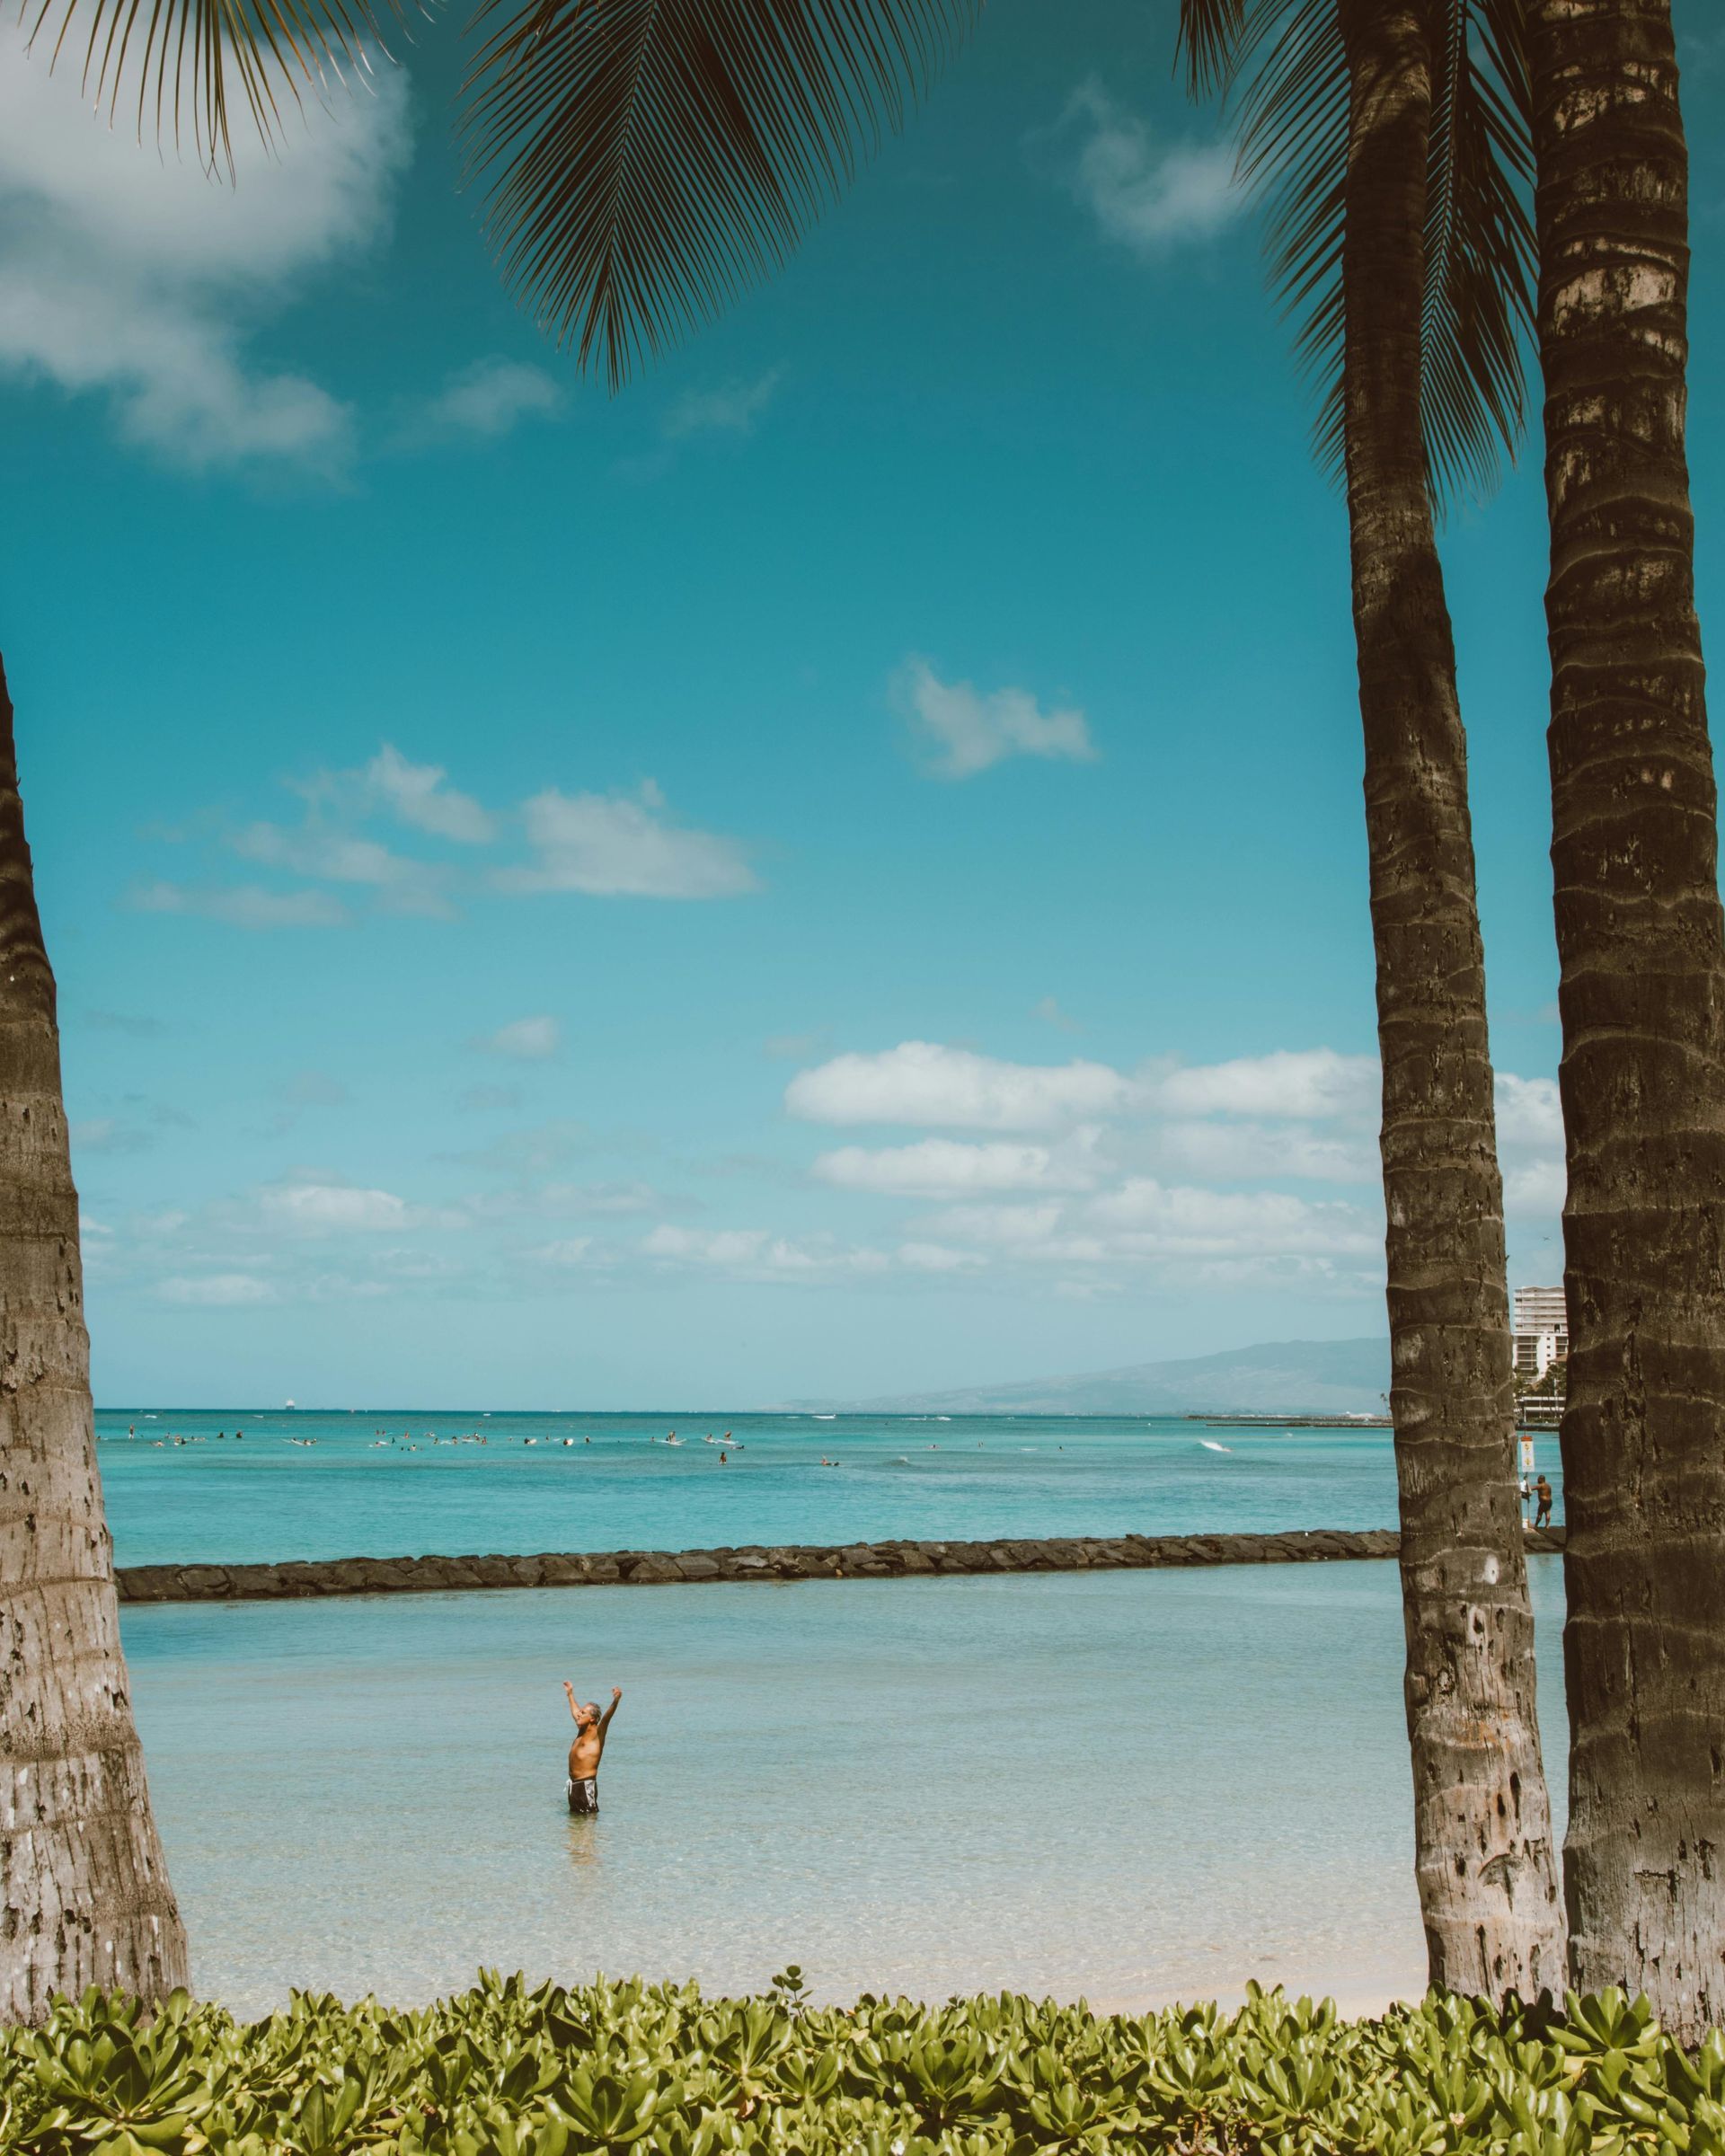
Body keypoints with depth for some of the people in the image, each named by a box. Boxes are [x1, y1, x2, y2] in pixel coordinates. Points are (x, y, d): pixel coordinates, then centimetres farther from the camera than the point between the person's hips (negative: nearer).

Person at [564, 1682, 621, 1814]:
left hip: (586, 1785, -9)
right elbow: (575, 1711, 34)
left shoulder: (597, 1734, -8)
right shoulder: (581, 1731, 16)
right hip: (574, 1784, 9)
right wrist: (570, 1694, 49)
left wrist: (615, 1700, -44)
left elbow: (607, 1717, -26)